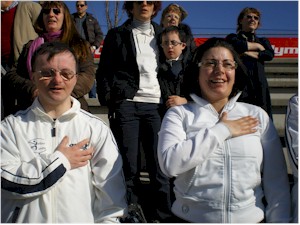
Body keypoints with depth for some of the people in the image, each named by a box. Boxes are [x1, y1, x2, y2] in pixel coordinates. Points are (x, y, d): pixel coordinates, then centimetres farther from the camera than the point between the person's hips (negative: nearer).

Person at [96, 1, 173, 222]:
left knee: (159, 165, -3)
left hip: (155, 105, 2)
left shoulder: (162, 34, 19)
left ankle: (162, 216, 9)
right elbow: (104, 71, 8)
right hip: (126, 104, -1)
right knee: (129, 166, 0)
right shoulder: (117, 35, 12)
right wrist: (108, 100, -4)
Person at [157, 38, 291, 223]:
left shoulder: (257, 115, 2)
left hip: (251, 218, 2)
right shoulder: (178, 114, -3)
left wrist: (279, 220, -4)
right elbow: (170, 164, -20)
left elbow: (276, 181, 2)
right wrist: (222, 131, -16)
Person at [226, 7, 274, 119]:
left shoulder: (263, 41, 28)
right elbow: (236, 45, -6)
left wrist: (246, 53, -3)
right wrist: (257, 46, 7)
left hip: (259, 85, 3)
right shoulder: (233, 37, 20)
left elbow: (270, 55, 6)